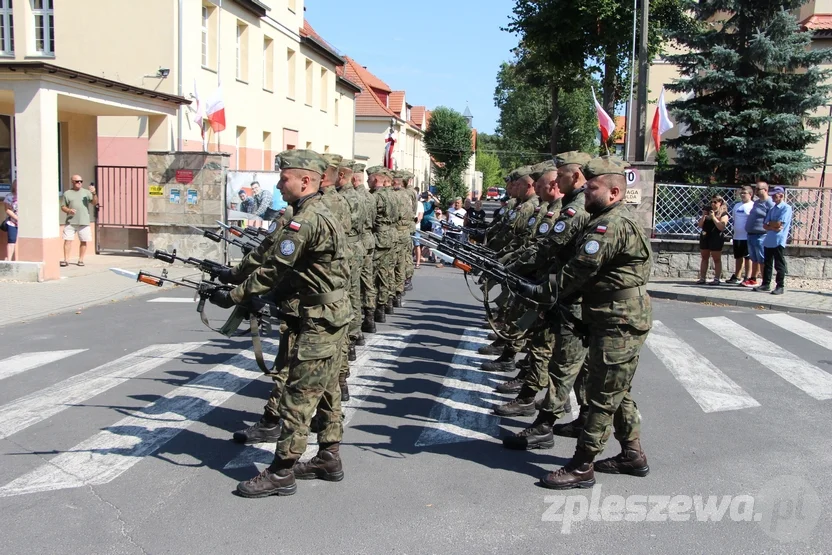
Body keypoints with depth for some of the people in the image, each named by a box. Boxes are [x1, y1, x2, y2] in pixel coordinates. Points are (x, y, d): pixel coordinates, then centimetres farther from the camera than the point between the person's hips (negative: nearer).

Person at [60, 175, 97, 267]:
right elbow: (63, 207, 9)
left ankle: (81, 260, 13)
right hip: (70, 221, -1)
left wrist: (94, 193, -15)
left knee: (84, 241, 2)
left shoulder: (86, 192, 9)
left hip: (84, 222, 1)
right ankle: (65, 260, 0)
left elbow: (94, 203, 1)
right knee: (67, 240, -5)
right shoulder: (67, 193, 8)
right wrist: (69, 210, -12)